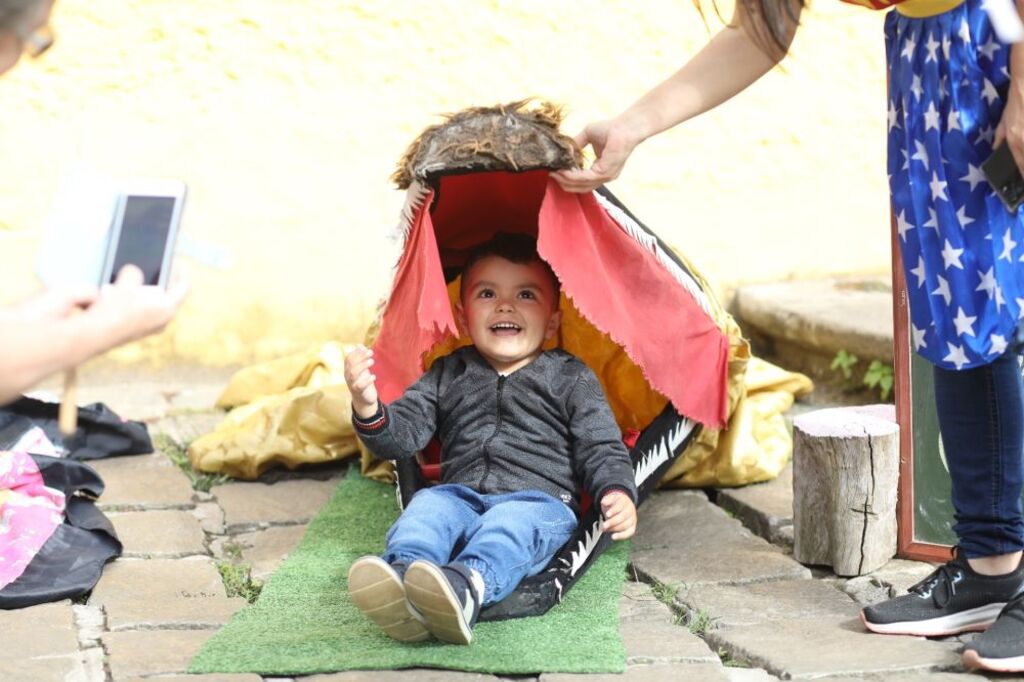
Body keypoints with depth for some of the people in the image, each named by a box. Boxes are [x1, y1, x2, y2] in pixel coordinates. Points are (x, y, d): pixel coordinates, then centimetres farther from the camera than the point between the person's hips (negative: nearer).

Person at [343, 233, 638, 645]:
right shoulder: (448, 375, 21)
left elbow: (601, 449, 9)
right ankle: (403, 572, -61)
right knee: (427, 506, -30)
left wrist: (617, 492, -14)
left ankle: (467, 585, -67)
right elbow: (404, 433, 12)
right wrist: (368, 409, -11)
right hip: (460, 495, 3)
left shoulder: (570, 378, 15)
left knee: (512, 521, -37)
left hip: (538, 501, -3)